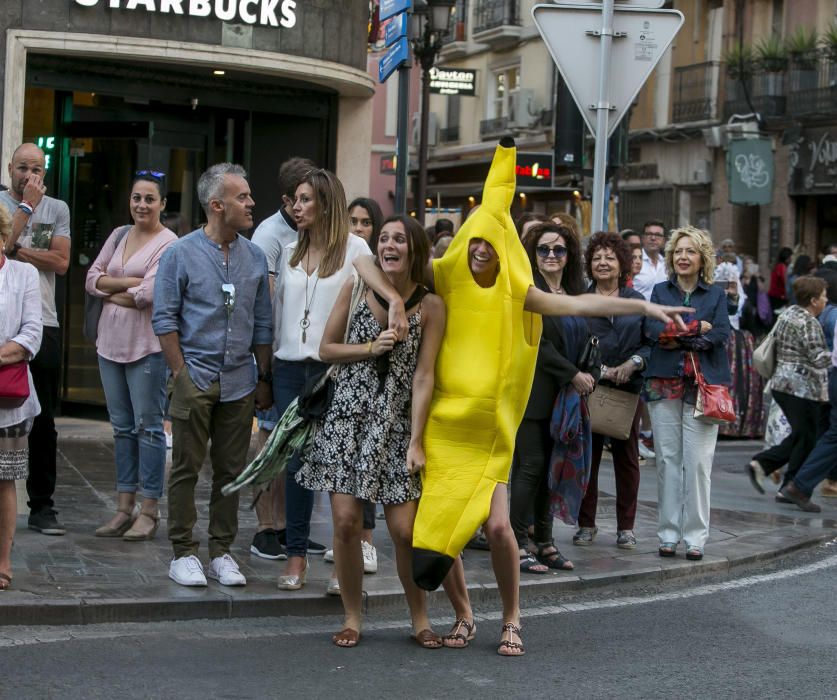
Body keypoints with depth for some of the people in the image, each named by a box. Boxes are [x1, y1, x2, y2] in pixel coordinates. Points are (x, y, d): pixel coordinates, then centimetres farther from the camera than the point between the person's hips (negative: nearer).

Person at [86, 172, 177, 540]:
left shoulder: (168, 244, -9)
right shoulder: (119, 236, 12)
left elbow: (149, 294, -19)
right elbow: (92, 278, 6)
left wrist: (110, 293, -4)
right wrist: (128, 282, -10)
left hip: (147, 347, -7)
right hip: (111, 342, 7)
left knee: (148, 426, -2)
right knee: (122, 426, 11)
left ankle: (149, 512, 4)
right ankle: (124, 507, 18)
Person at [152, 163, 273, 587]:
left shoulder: (254, 258, 10)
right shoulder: (181, 254, -3)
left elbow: (262, 324, 13)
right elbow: (164, 318, -4)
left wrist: (264, 378, 10)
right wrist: (181, 374, -10)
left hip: (239, 382, 4)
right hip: (195, 378, -4)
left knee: (231, 471, 7)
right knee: (186, 468, 1)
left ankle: (222, 552, 15)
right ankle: (183, 553, 8)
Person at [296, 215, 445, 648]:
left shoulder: (430, 306, -3)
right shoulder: (357, 287, 2)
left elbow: (423, 377, -6)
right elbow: (326, 349, 8)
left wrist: (416, 441, -11)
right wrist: (370, 348, -9)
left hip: (396, 422, -1)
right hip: (348, 414, 1)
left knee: (405, 529, -5)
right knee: (346, 522, -4)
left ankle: (419, 619, 15)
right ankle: (352, 617, 13)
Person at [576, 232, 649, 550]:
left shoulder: (637, 301, 11)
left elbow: (651, 342, 7)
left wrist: (633, 363, -10)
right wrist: (597, 370, -11)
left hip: (628, 387, 1)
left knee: (627, 456, 3)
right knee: (586, 454, 0)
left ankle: (626, 527, 10)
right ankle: (586, 524, 10)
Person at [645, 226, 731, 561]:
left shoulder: (716, 295, 9)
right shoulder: (660, 291, 12)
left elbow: (721, 334, -6)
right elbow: (653, 329, -4)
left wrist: (676, 336, -10)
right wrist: (697, 326, -10)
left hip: (702, 385, -1)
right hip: (664, 383, 1)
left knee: (698, 461, -6)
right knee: (667, 458, 1)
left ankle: (695, 536, 1)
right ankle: (668, 534, 8)